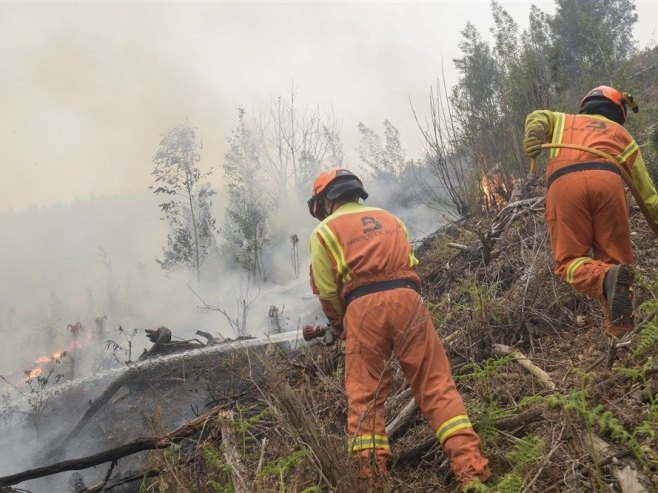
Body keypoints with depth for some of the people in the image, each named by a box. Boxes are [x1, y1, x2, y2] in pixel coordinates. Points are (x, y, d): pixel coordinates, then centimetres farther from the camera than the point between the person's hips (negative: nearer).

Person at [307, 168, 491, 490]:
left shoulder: (323, 232, 13)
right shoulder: (389, 218, 26)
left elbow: (327, 291, 7)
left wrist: (340, 326, 23)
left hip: (362, 307, -3)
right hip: (407, 298, 3)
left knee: (364, 396, 4)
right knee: (436, 385, 1)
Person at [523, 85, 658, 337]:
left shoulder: (563, 120, 39)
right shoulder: (622, 134, 35)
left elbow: (538, 117, 15)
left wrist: (533, 137, -3)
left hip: (564, 183, 0)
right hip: (607, 180, 0)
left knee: (568, 261, 4)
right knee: (615, 259, 9)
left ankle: (607, 278, -27)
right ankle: (620, 332, -5)